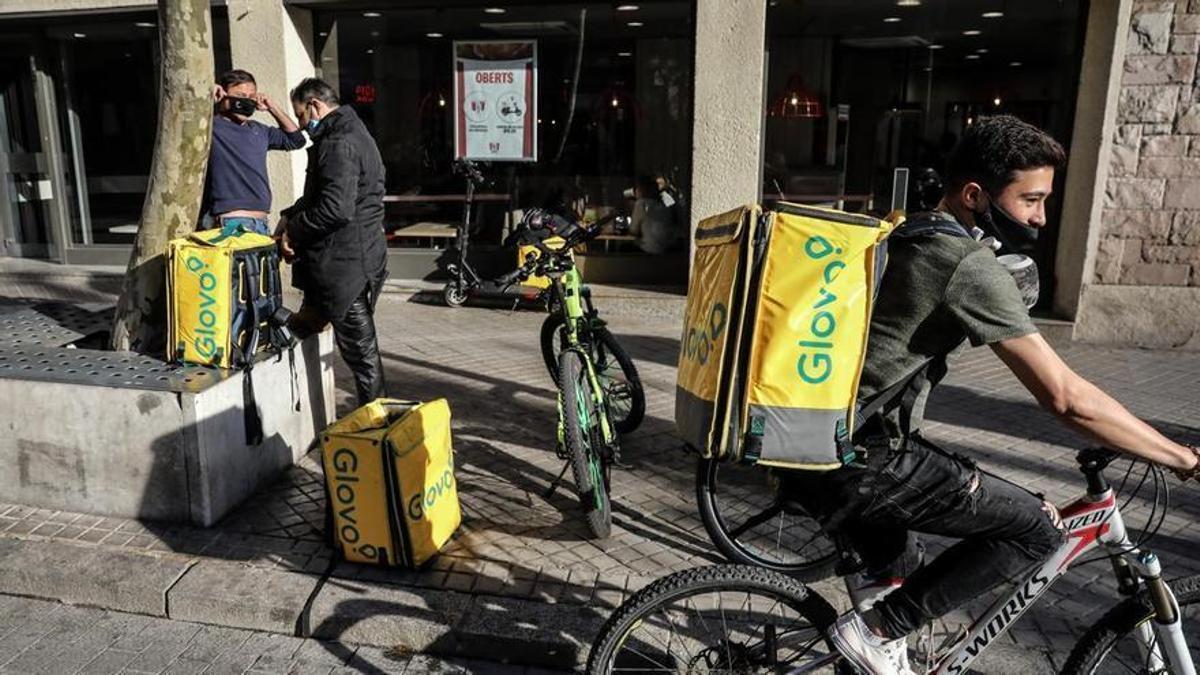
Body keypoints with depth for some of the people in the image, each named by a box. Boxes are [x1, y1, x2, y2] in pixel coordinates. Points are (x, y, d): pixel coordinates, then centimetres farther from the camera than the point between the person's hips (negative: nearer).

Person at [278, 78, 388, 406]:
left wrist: (294, 231, -13)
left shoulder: (339, 144, -19)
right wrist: (292, 216, 8)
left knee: (360, 349, 1)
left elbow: (335, 209, -28)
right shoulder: (352, 133, 19)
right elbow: (320, 193, 24)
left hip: (344, 265, -13)